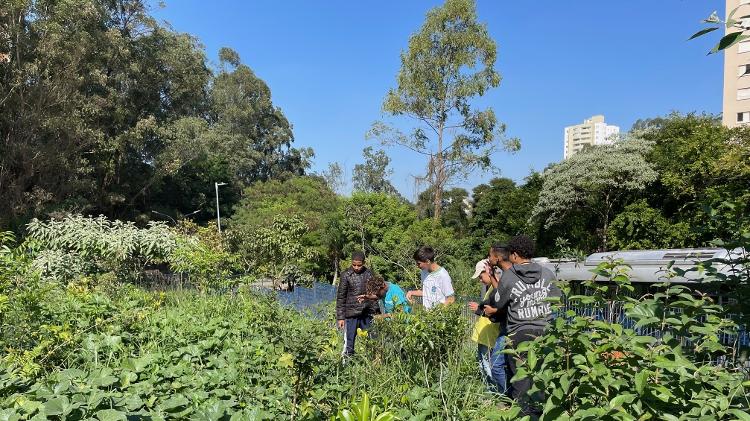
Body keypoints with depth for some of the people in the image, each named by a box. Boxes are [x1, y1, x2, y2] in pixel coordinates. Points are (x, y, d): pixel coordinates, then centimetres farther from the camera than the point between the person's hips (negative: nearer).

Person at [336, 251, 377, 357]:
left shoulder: (369, 274, 5)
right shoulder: (346, 275, -4)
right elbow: (341, 297, -2)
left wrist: (374, 312, 9)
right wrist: (340, 317, -5)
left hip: (367, 314, 3)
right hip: (351, 314, -3)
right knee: (349, 343, 0)